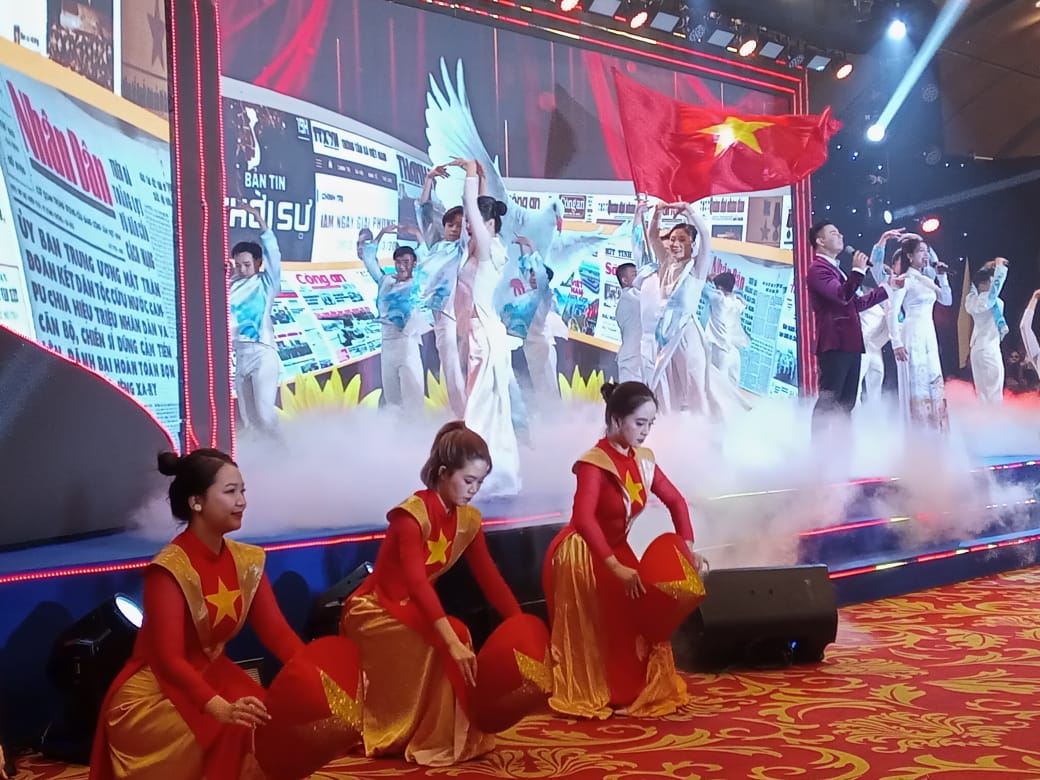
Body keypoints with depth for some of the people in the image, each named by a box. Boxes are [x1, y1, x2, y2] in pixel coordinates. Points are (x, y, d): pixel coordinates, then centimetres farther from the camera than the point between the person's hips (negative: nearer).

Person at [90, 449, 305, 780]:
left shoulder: (246, 560, 1)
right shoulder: (169, 569, -21)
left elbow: (276, 631, -3)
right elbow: (169, 659, -27)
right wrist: (220, 708, -42)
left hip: (209, 677, 7)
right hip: (153, 694, -7)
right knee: (235, 730, -28)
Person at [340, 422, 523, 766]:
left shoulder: (468, 519, -3)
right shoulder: (412, 514, -26)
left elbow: (489, 578, 0)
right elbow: (417, 583, -35)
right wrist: (454, 642, -44)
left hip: (410, 609, 7)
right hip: (374, 609, -7)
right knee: (445, 645, -27)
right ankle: (436, 743, -16)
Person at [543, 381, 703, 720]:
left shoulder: (643, 460, -4)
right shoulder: (594, 463, -26)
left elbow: (675, 501, 6)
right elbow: (583, 519, -39)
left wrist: (688, 547, -8)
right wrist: (616, 568, -44)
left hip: (615, 550, 7)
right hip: (581, 555, -7)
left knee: (635, 620, 6)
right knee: (589, 633, 2)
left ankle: (636, 692, 19)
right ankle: (587, 697, 16)